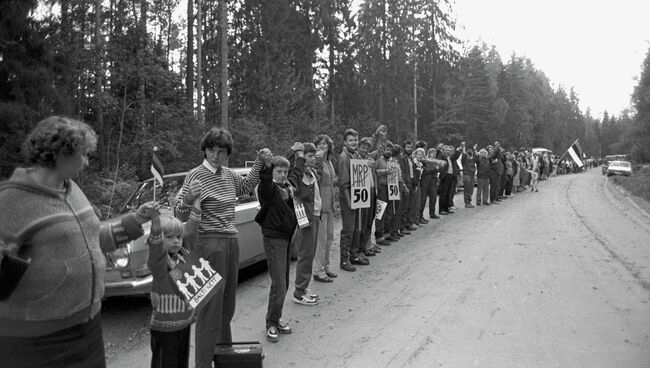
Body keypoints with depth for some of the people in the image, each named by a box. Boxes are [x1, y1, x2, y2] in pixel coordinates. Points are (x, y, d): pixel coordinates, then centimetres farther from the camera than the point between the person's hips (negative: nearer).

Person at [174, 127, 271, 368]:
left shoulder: (229, 174, 9)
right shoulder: (196, 176, -11)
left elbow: (245, 187, 30)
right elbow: (181, 216, -13)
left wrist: (260, 162, 19)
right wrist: (187, 199, -35)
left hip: (232, 242, 8)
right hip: (210, 244, -7)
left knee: (227, 305, 18)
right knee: (210, 307, -6)